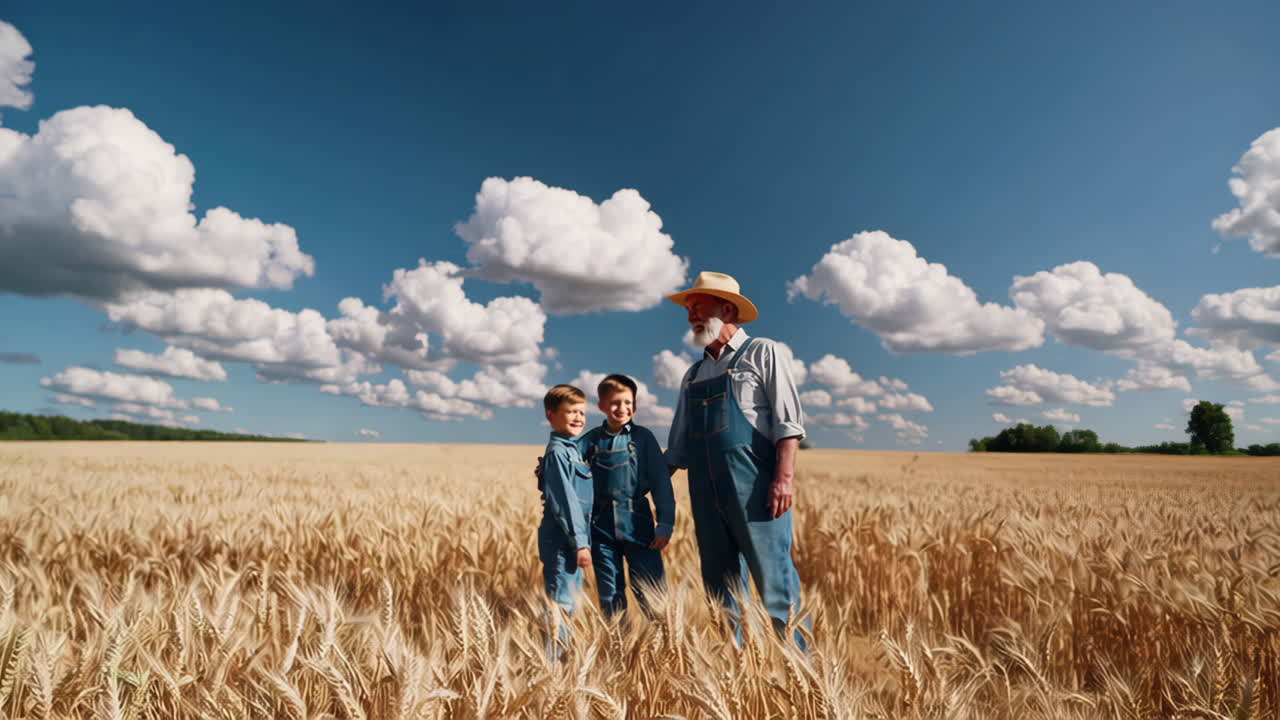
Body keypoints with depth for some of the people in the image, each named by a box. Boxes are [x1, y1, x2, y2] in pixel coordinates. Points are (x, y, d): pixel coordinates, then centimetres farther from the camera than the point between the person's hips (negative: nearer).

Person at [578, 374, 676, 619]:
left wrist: (665, 524, -7)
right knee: (610, 597, 13)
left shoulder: (643, 437, -2)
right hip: (603, 527, 2)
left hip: (638, 525, -2)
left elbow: (661, 482, -3)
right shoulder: (592, 439, 3)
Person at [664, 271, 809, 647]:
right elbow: (678, 448, 20)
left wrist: (784, 477, -18)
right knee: (720, 587, 11)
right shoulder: (693, 375, 19)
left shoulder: (763, 353, 3)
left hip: (754, 488, -6)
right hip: (706, 495, 6)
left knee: (774, 582, -5)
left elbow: (788, 422, -7)